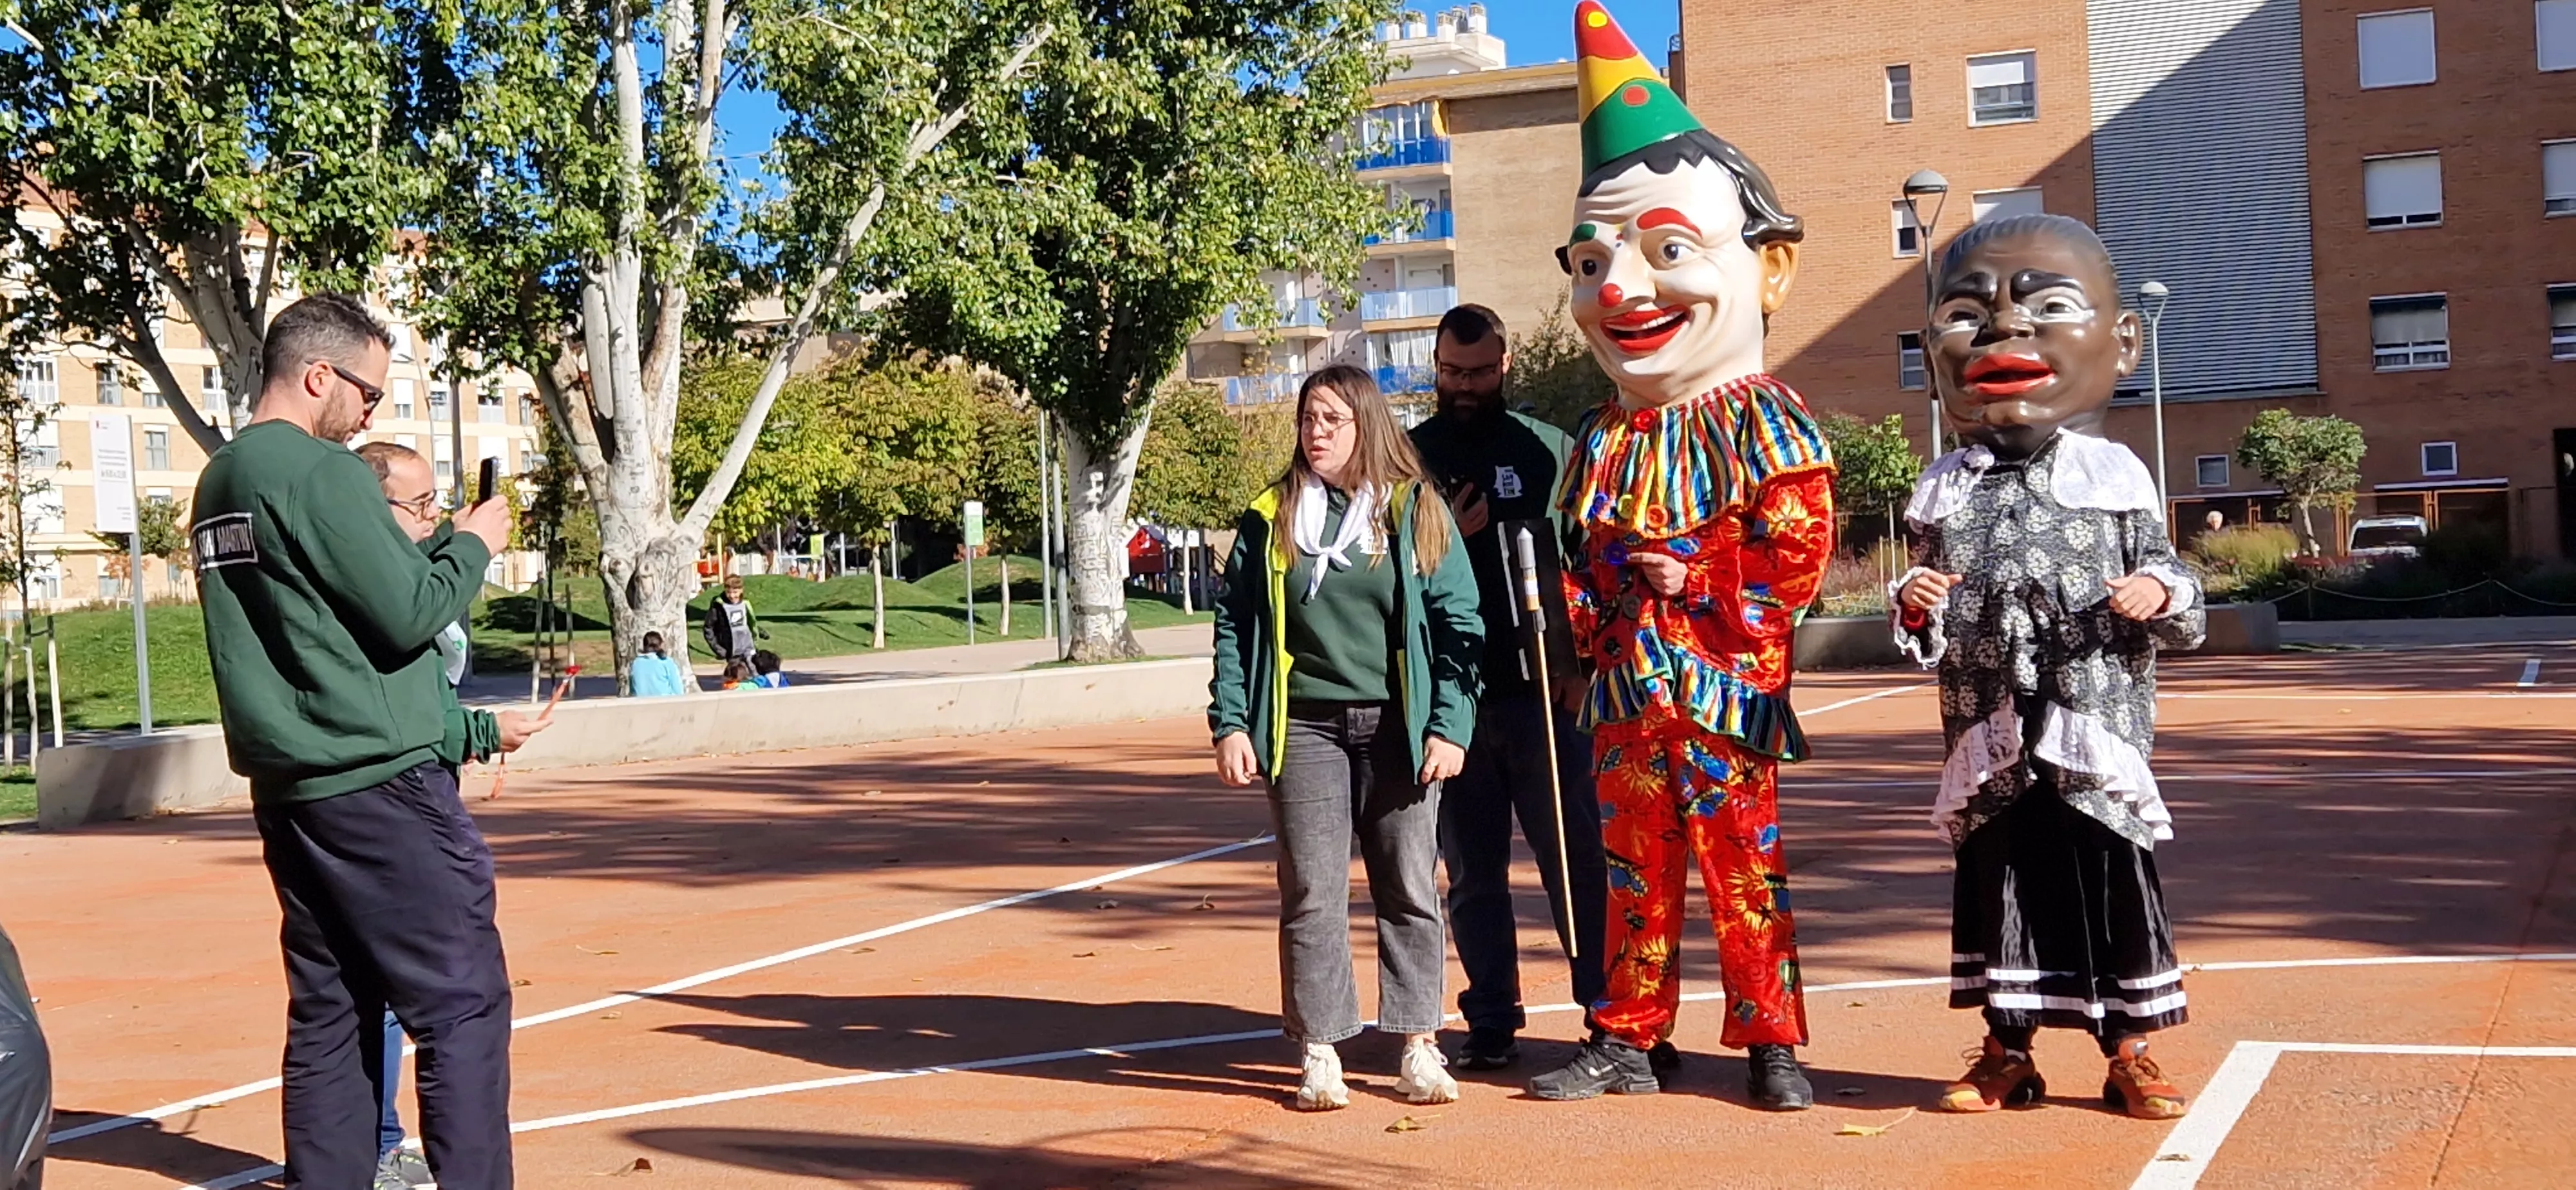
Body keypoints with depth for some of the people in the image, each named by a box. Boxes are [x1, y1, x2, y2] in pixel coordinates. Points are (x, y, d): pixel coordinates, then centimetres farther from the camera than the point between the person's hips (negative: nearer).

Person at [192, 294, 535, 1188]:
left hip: (285, 788, 9)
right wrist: (473, 546, 0)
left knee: (331, 1014, 12)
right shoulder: (319, 471, -13)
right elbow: (408, 614, -17)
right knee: (464, 1005, -6)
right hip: (376, 782, -9)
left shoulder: (217, 482, 15)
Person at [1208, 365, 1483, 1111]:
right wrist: (1230, 723, -2)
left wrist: (1450, 728, -6)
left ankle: (1419, 1047, 11)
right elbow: (1233, 624, 8)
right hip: (1305, 729, 1)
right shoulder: (1270, 518, 8)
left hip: (1397, 729, -1)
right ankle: (1319, 1055, 8)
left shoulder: (1416, 510, 4)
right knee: (1311, 893, 0)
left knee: (1410, 888, 3)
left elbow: (1458, 623, 1)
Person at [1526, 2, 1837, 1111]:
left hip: (1725, 689, -5)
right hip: (1627, 688, 5)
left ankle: (1771, 1041, 12)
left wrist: (1692, 583, -13)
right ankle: (1626, 1040, 22)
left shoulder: (1765, 423, -7)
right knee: (1634, 869, 13)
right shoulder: (1602, 437, 10)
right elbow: (1581, 553, 14)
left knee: (1746, 869, 2)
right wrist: (1594, 608, -4)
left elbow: (1796, 553, -13)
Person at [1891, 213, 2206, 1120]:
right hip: (1989, 750, 2)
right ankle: (2007, 1052, 24)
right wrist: (1916, 611, -12)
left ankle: (2130, 1054, 20)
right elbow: (1928, 636, 10)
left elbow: (2178, 607, 4)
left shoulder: (2116, 479, 1)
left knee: (2115, 890, 5)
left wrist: (2162, 599, -18)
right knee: (1992, 886, 9)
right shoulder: (1945, 494, 5)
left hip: (2095, 744, -2)